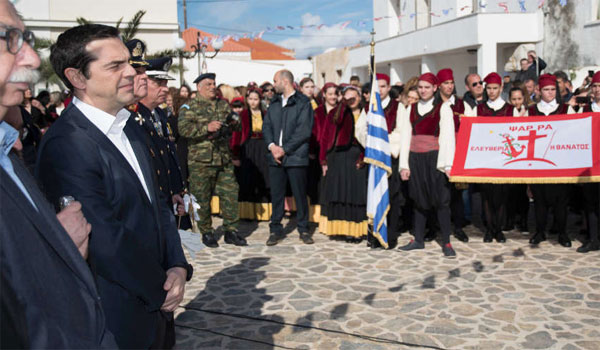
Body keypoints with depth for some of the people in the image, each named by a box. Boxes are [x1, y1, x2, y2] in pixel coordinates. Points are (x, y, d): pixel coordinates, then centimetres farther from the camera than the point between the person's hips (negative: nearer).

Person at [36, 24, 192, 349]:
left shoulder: (127, 125, 5)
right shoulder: (66, 145, -23)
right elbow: (107, 242, -25)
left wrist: (178, 265, -5)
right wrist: (161, 289, -11)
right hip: (119, 319, -7)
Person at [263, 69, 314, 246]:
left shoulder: (303, 103, -3)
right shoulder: (274, 103, 16)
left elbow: (304, 131, -10)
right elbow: (266, 126, 11)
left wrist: (284, 149, -13)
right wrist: (272, 145, -7)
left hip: (295, 156, -5)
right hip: (275, 157, 5)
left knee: (300, 194, 3)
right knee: (276, 194, 7)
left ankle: (303, 229, 16)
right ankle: (275, 230, 17)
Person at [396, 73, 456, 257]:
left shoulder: (443, 108, 1)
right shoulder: (410, 109, 12)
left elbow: (447, 136, -5)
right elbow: (405, 136, 10)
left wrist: (447, 164, -15)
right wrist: (404, 164, 3)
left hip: (434, 158, -4)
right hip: (415, 158, 4)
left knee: (441, 200, -3)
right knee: (419, 199, 9)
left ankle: (446, 242, 4)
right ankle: (418, 240, 18)